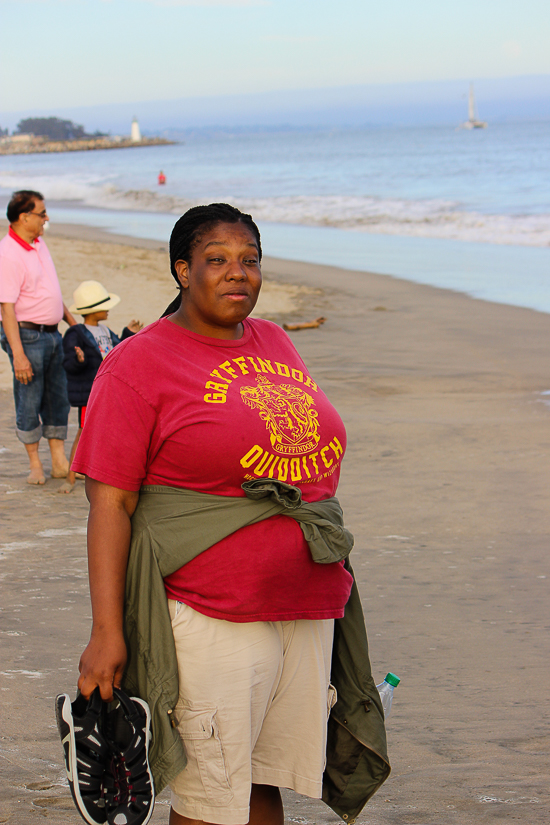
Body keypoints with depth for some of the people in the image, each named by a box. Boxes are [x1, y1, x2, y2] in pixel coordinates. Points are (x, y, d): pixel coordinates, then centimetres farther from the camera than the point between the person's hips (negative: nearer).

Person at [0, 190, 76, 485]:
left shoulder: (38, 244, 10)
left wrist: (71, 320, 22)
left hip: (52, 334, 9)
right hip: (27, 335, -9)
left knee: (58, 399, 11)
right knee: (29, 403, 1)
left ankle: (59, 461, 18)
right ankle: (35, 464, 12)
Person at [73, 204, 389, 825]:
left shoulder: (275, 343, 13)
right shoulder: (139, 362, -6)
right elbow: (110, 502, -11)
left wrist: (330, 588, 21)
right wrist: (106, 630, -17)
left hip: (308, 610, 6)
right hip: (211, 618, -6)